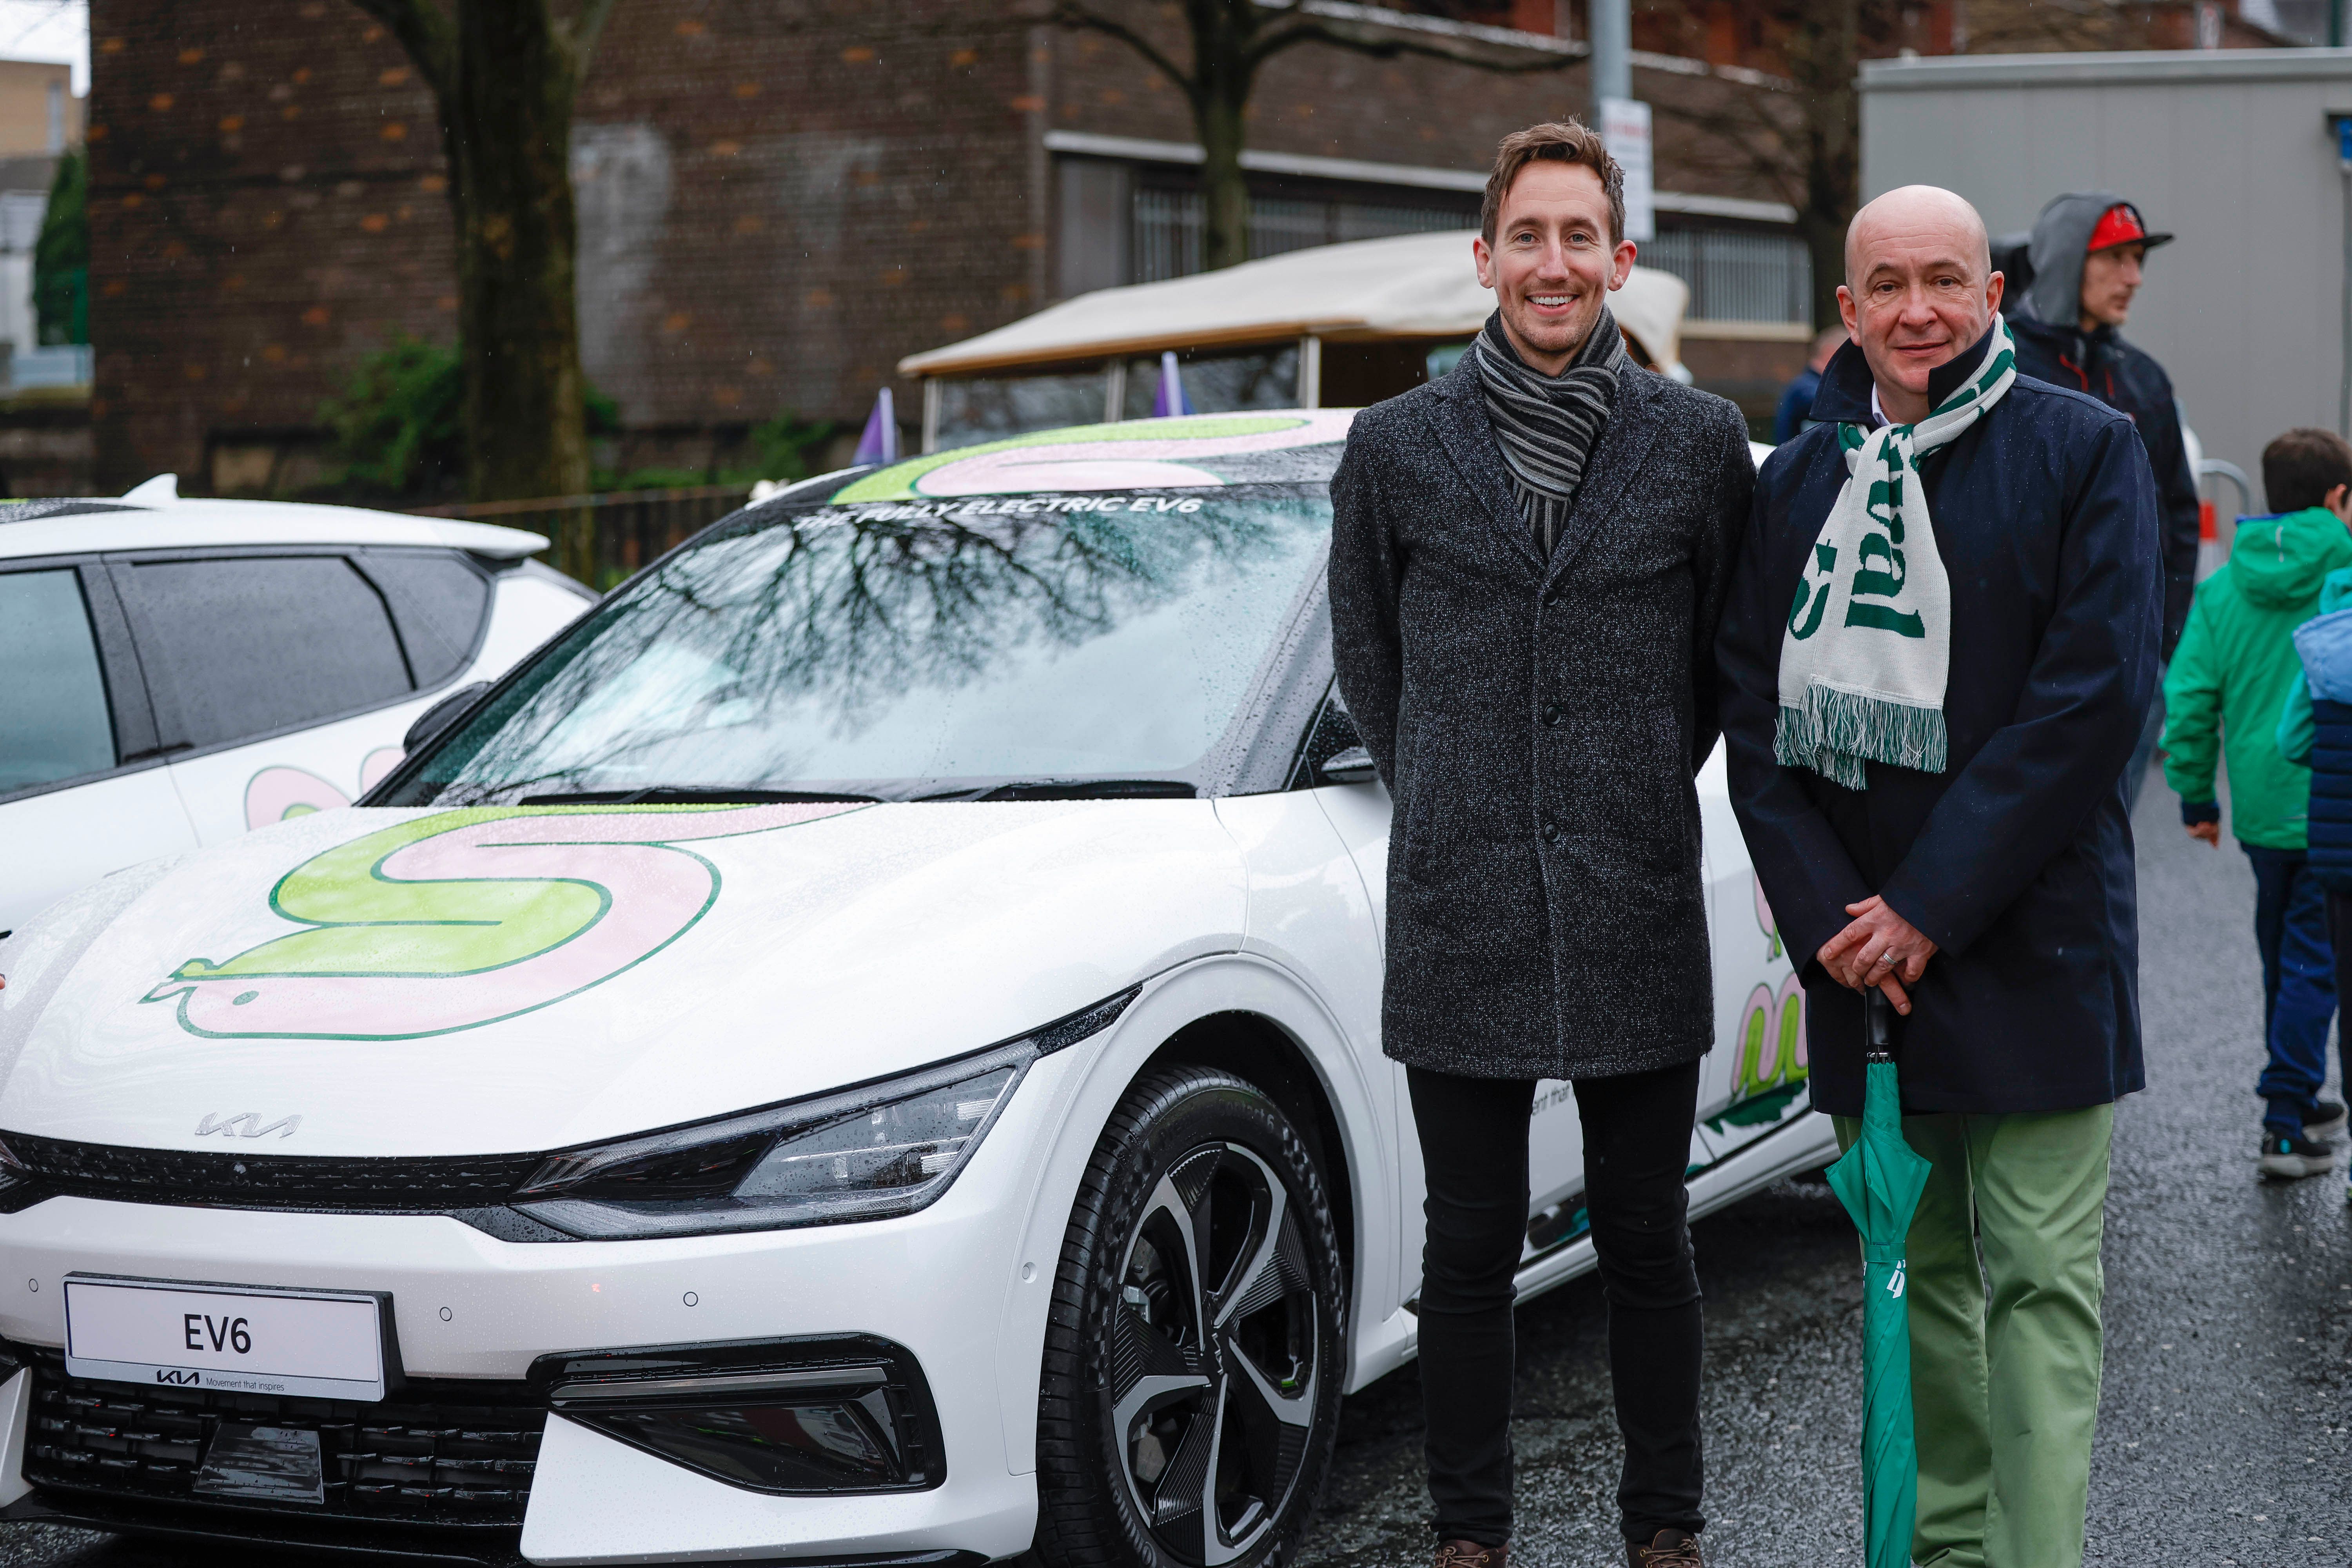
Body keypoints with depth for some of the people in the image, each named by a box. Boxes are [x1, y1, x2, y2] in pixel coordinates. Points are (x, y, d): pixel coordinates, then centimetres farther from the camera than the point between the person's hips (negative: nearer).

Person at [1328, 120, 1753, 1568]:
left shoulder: (1699, 442, 1)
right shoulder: (1399, 444, 2)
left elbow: (1732, 650, 13)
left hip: (1638, 907, 0)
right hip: (1460, 906, 0)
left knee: (1647, 1239, 9)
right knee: (1470, 1247, 8)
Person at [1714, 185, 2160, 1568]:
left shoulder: (2084, 451, -3)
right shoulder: (1801, 480, 11)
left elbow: (2096, 698, -11)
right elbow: (1754, 712, 8)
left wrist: (1931, 907, -14)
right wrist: (1826, 914, -6)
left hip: (2028, 947, -4)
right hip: (1863, 952, 5)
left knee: (2039, 1282, -5)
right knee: (1924, 1271, 12)